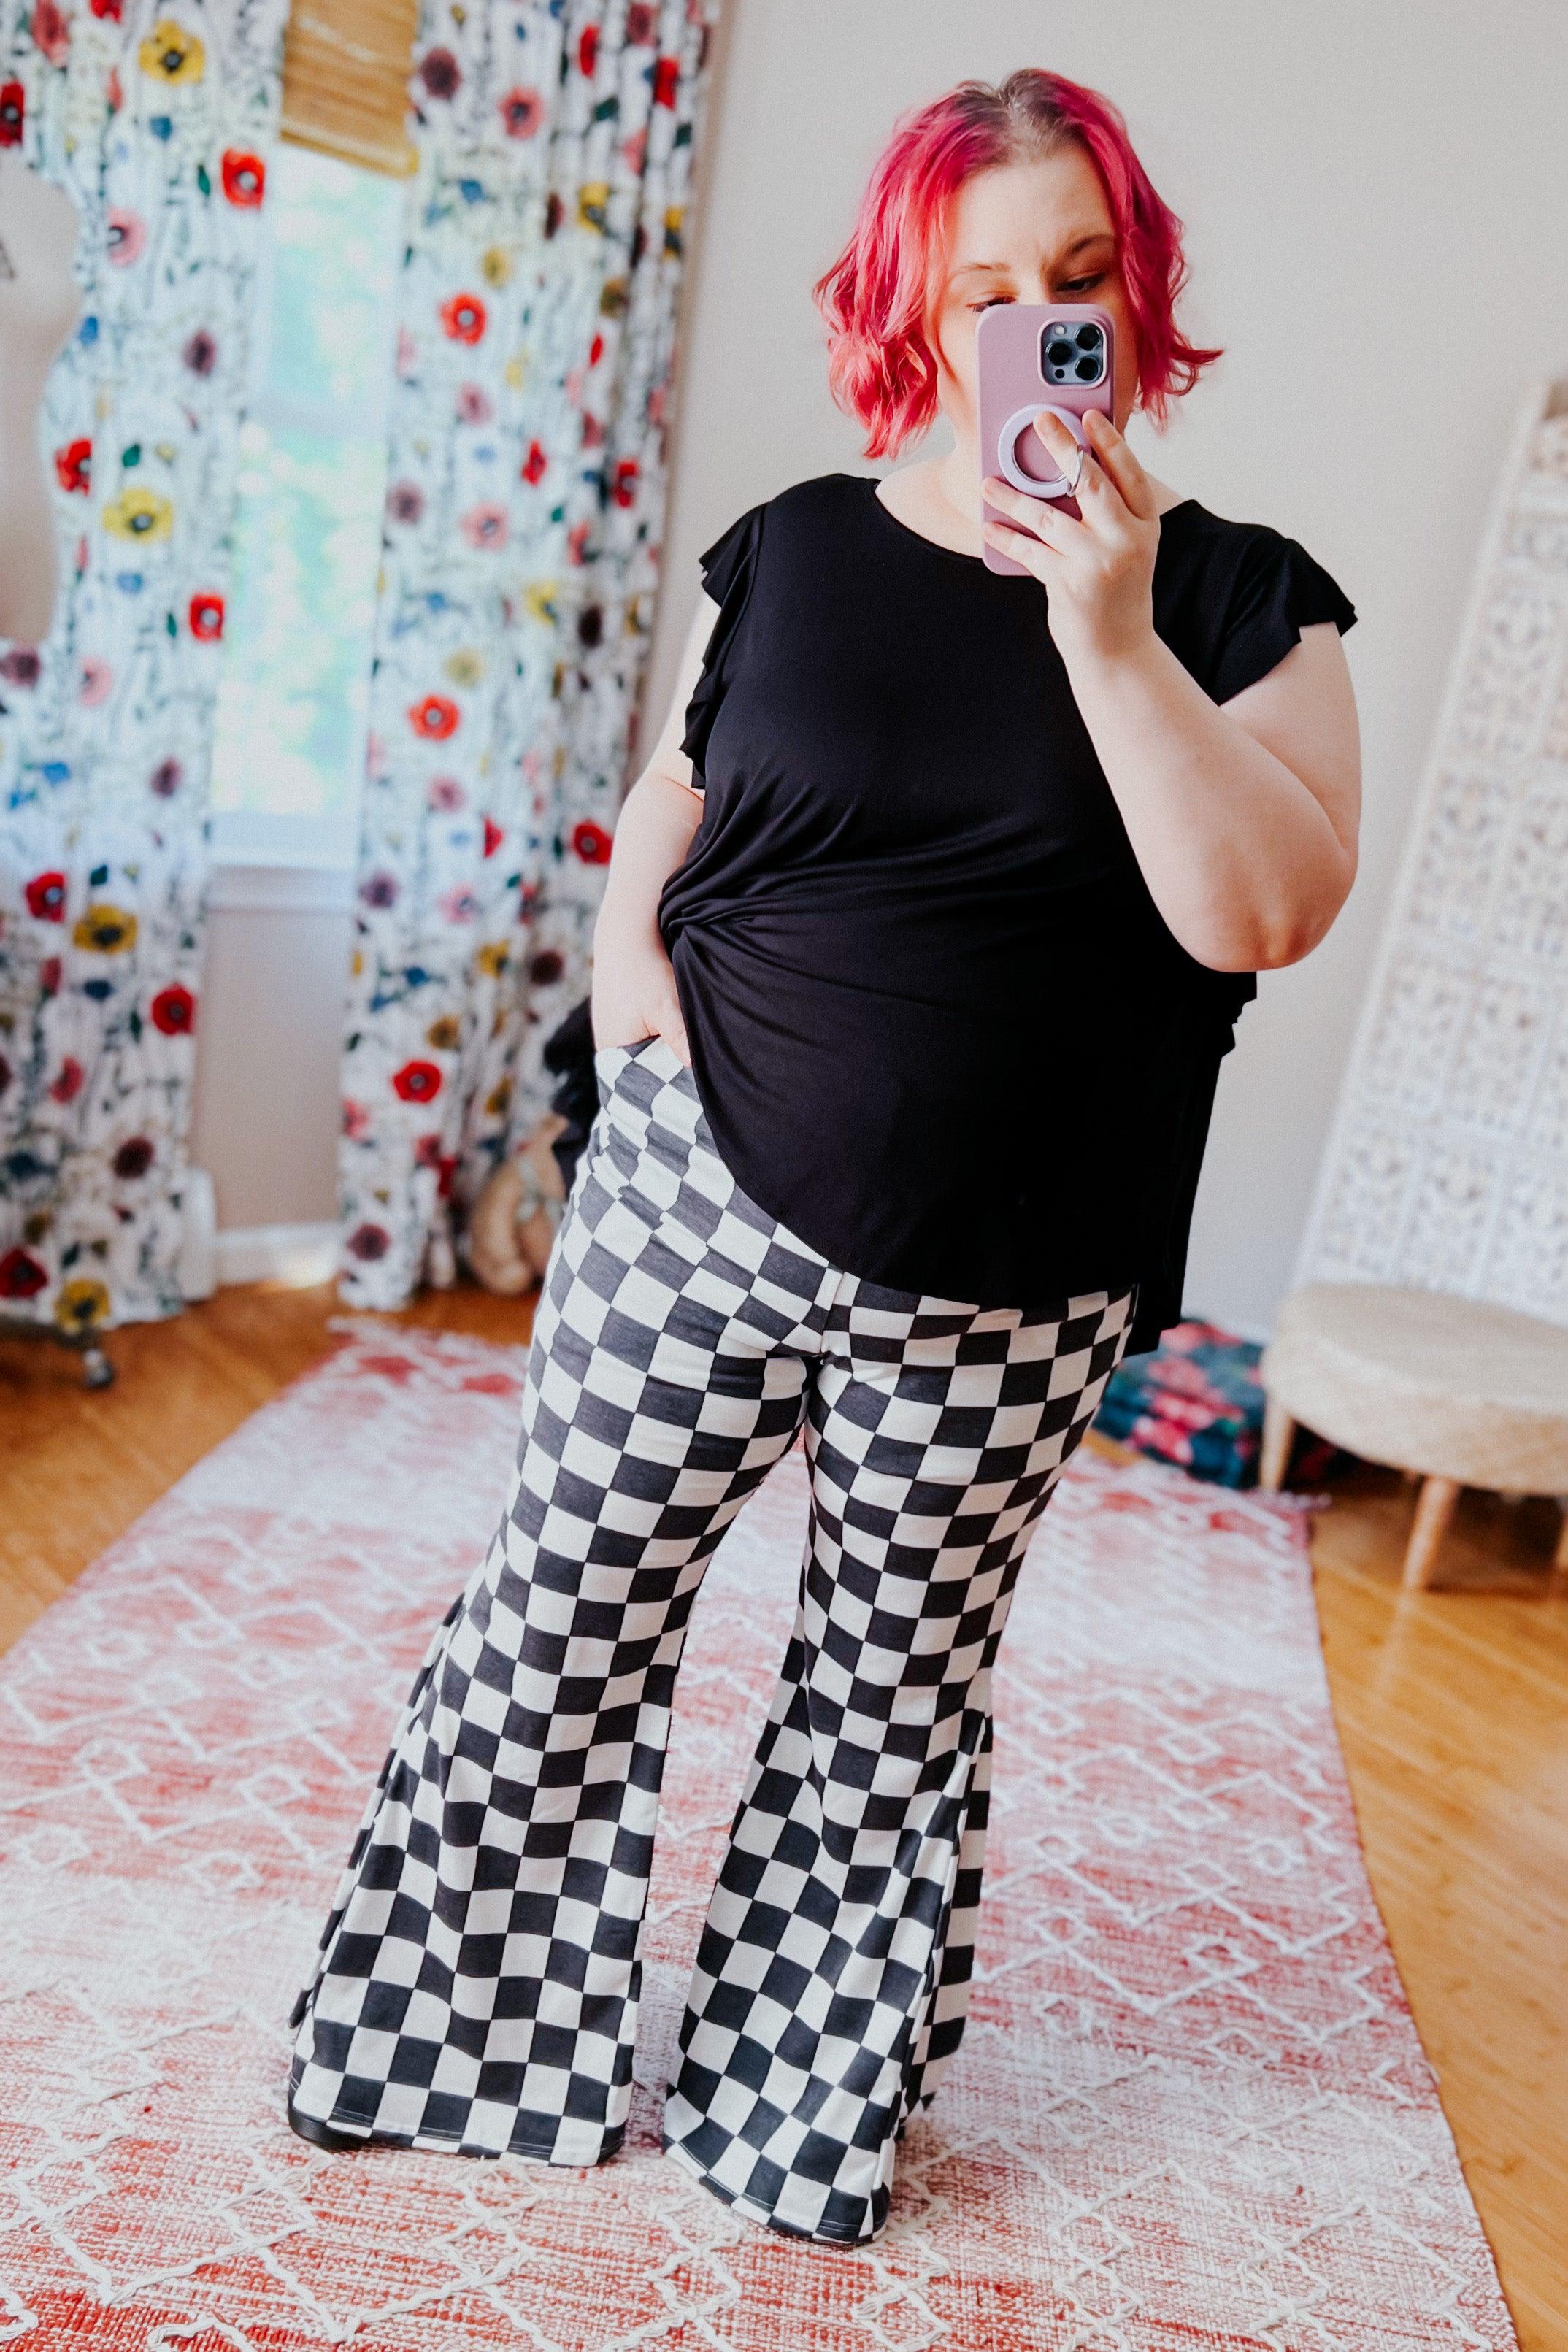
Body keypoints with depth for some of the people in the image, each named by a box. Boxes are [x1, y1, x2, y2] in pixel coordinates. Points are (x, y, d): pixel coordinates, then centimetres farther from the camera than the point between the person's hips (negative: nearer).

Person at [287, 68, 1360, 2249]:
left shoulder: (1237, 600, 0)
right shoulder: (792, 551, 4)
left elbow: (1269, 911, -14)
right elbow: (666, 801, 18)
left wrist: (1113, 638, -20)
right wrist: (632, 965, -1)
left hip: (1004, 1288, 0)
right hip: (707, 1200, 1)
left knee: (898, 1687, 13)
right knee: (564, 1609, 8)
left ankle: (802, 2109, 35)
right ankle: (449, 2042, 31)